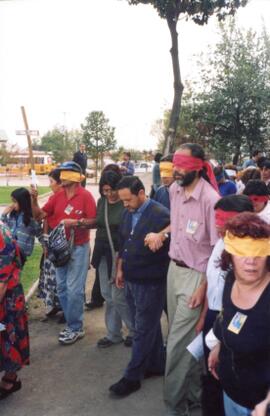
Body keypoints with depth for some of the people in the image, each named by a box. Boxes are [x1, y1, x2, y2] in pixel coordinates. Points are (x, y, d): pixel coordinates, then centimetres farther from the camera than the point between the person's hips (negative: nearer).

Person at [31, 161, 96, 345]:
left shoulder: (85, 195, -11)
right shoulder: (58, 196, 6)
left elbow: (94, 221, -13)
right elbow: (41, 214, 5)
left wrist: (75, 222, -24)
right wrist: (34, 200, -10)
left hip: (79, 247, -7)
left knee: (74, 289, -4)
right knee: (62, 287, 12)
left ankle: (76, 328, 11)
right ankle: (73, 324, 26)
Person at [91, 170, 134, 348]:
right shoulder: (101, 202, 5)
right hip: (103, 253, 7)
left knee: (118, 297, -2)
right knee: (108, 295, 14)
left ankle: (135, 331, 21)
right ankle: (113, 334, 29)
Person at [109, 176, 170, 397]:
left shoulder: (160, 215, -18)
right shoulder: (128, 213, 7)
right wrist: (120, 269, 17)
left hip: (150, 282, -7)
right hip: (131, 279, 8)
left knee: (143, 330, 4)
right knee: (149, 325, 19)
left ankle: (132, 377, 14)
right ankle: (156, 364, 35)